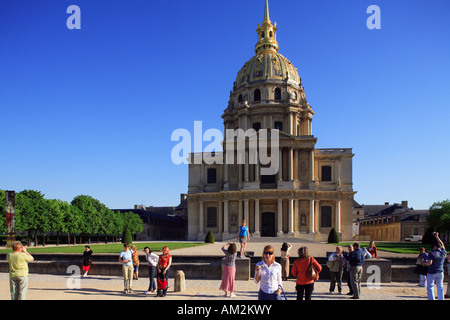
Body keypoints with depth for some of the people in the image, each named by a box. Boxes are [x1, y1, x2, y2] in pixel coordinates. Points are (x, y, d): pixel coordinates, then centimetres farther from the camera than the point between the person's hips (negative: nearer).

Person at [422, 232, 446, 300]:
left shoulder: (432, 253, -13)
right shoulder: (443, 253, 3)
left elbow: (429, 263, -23)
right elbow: (442, 245, 20)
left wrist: (424, 263, -4)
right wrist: (437, 237, 27)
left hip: (431, 272, -5)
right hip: (440, 272, 5)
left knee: (430, 287, 0)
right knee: (440, 288, 14)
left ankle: (431, 299, -7)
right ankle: (441, 299, 16)